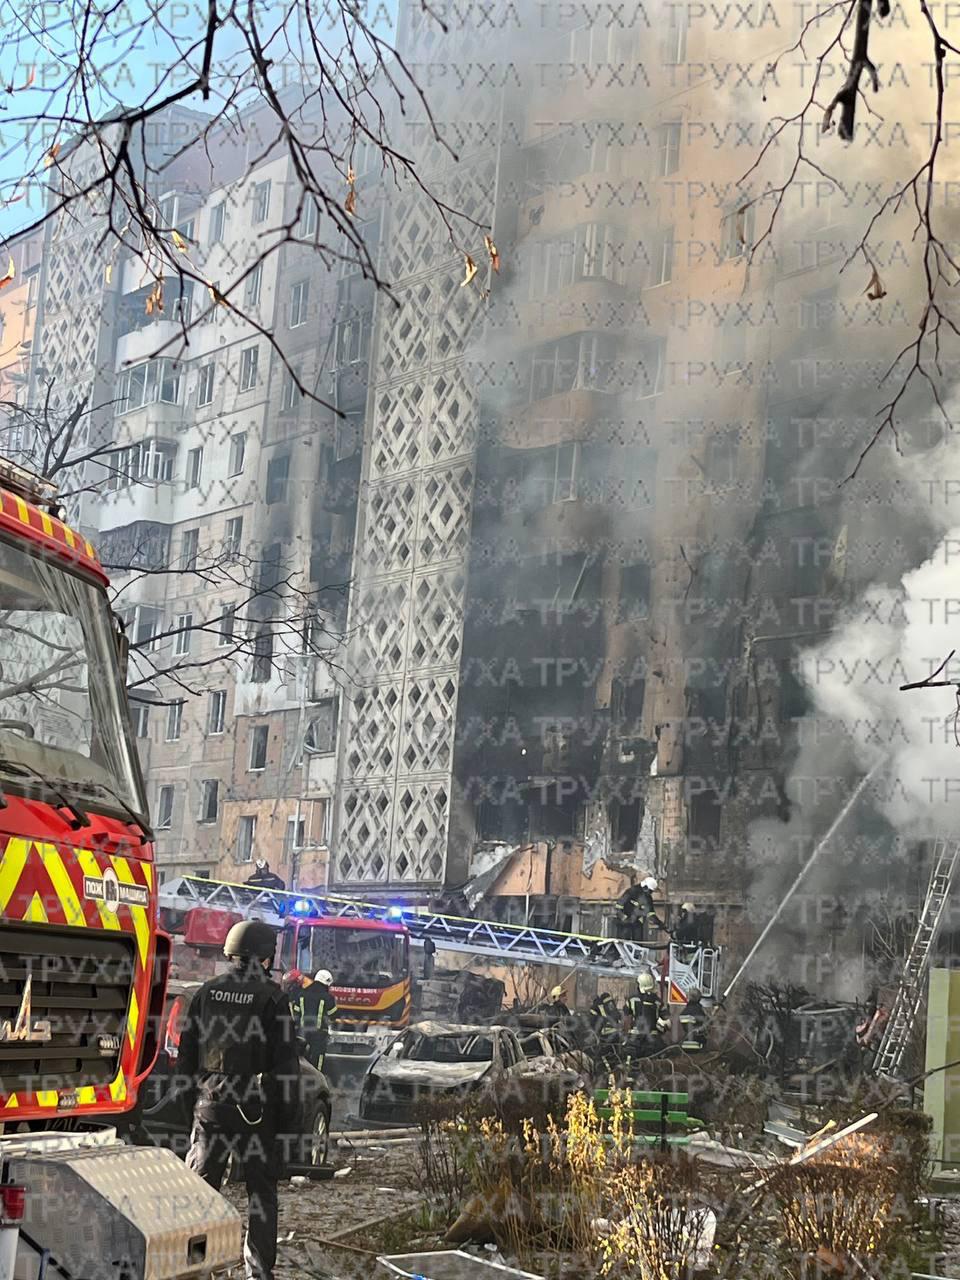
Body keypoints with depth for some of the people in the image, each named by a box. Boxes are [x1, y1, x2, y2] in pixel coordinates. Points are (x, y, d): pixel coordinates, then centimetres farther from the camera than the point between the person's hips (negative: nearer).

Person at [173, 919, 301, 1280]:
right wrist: (290, 1116, -4)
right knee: (261, 1189, 7)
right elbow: (285, 1063, -10)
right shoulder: (271, 997, -10)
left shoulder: (208, 992, 4)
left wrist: (189, 1099, 16)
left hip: (210, 1104, 4)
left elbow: (187, 1052, 9)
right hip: (255, 1110, -3)